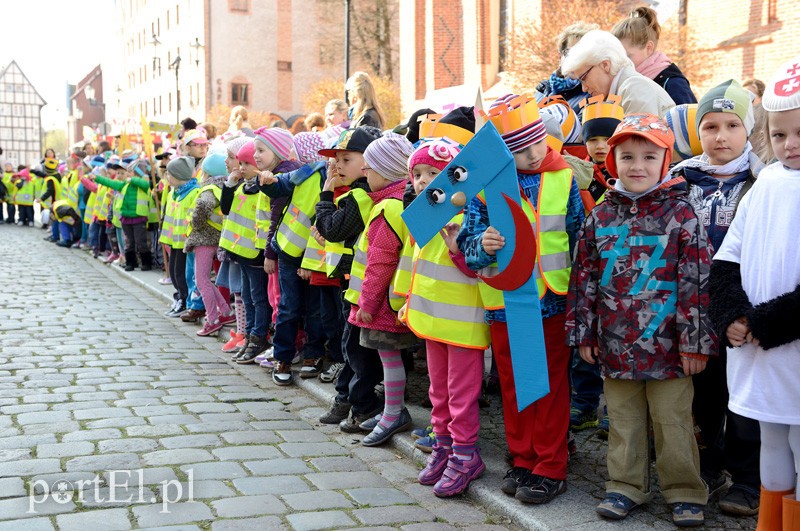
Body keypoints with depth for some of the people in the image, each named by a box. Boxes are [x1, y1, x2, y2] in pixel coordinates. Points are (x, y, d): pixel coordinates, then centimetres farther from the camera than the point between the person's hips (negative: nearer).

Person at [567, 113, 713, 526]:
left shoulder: (680, 214, -6)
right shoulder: (600, 216, 4)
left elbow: (696, 281, -8)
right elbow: (584, 276, 8)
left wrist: (695, 341, -10)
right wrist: (583, 333, 6)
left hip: (666, 344, -3)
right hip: (615, 342, 3)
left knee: (673, 420, 7)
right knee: (623, 419, 15)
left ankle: (684, 491, 23)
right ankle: (626, 485, 29)